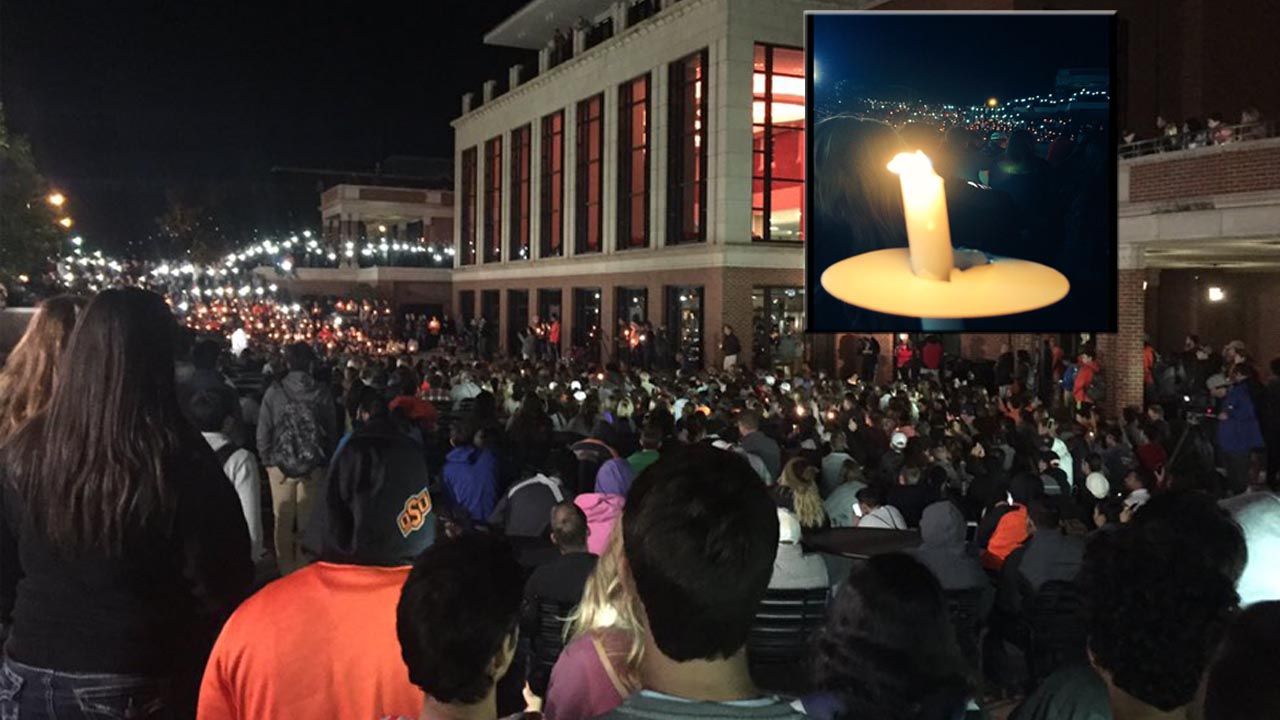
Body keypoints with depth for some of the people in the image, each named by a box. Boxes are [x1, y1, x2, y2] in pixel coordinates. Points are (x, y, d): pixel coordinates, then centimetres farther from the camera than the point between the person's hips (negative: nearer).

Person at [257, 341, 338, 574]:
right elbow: (332, 431, 1)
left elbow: (263, 431, -3)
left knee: (283, 521, 10)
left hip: (281, 465, 0)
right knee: (307, 521, 9)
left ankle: (286, 572, 17)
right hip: (313, 466, 0)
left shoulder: (274, 392, -7)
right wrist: (327, 461, 12)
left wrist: (267, 460, 9)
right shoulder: (322, 393, -5)